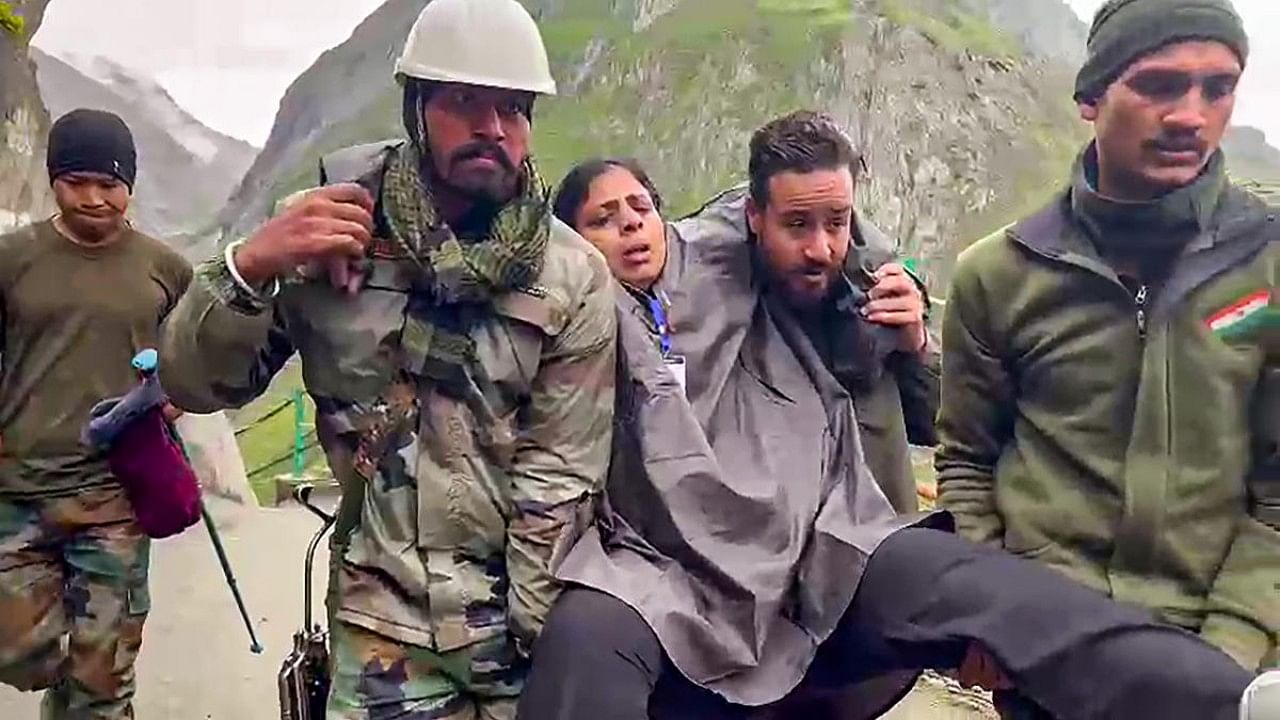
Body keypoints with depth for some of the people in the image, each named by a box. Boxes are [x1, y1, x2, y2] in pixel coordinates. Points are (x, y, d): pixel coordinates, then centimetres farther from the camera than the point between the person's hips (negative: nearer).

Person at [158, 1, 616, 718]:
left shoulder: (575, 278, -8)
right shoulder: (329, 229, -5)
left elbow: (559, 476, -9)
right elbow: (194, 386, -5)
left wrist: (527, 633, -8)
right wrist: (250, 266, -22)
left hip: (523, 607, 0)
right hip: (384, 616, 0)